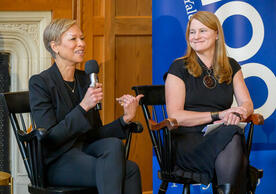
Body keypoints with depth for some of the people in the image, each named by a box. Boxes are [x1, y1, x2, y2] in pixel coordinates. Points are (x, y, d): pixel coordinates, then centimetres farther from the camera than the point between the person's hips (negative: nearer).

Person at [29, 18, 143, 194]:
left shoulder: (85, 79, 12)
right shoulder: (40, 83, -9)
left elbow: (94, 134, 13)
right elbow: (50, 138, -17)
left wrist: (125, 119, -4)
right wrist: (83, 106, -24)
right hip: (57, 163, -6)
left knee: (114, 144, -30)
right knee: (130, 170, -28)